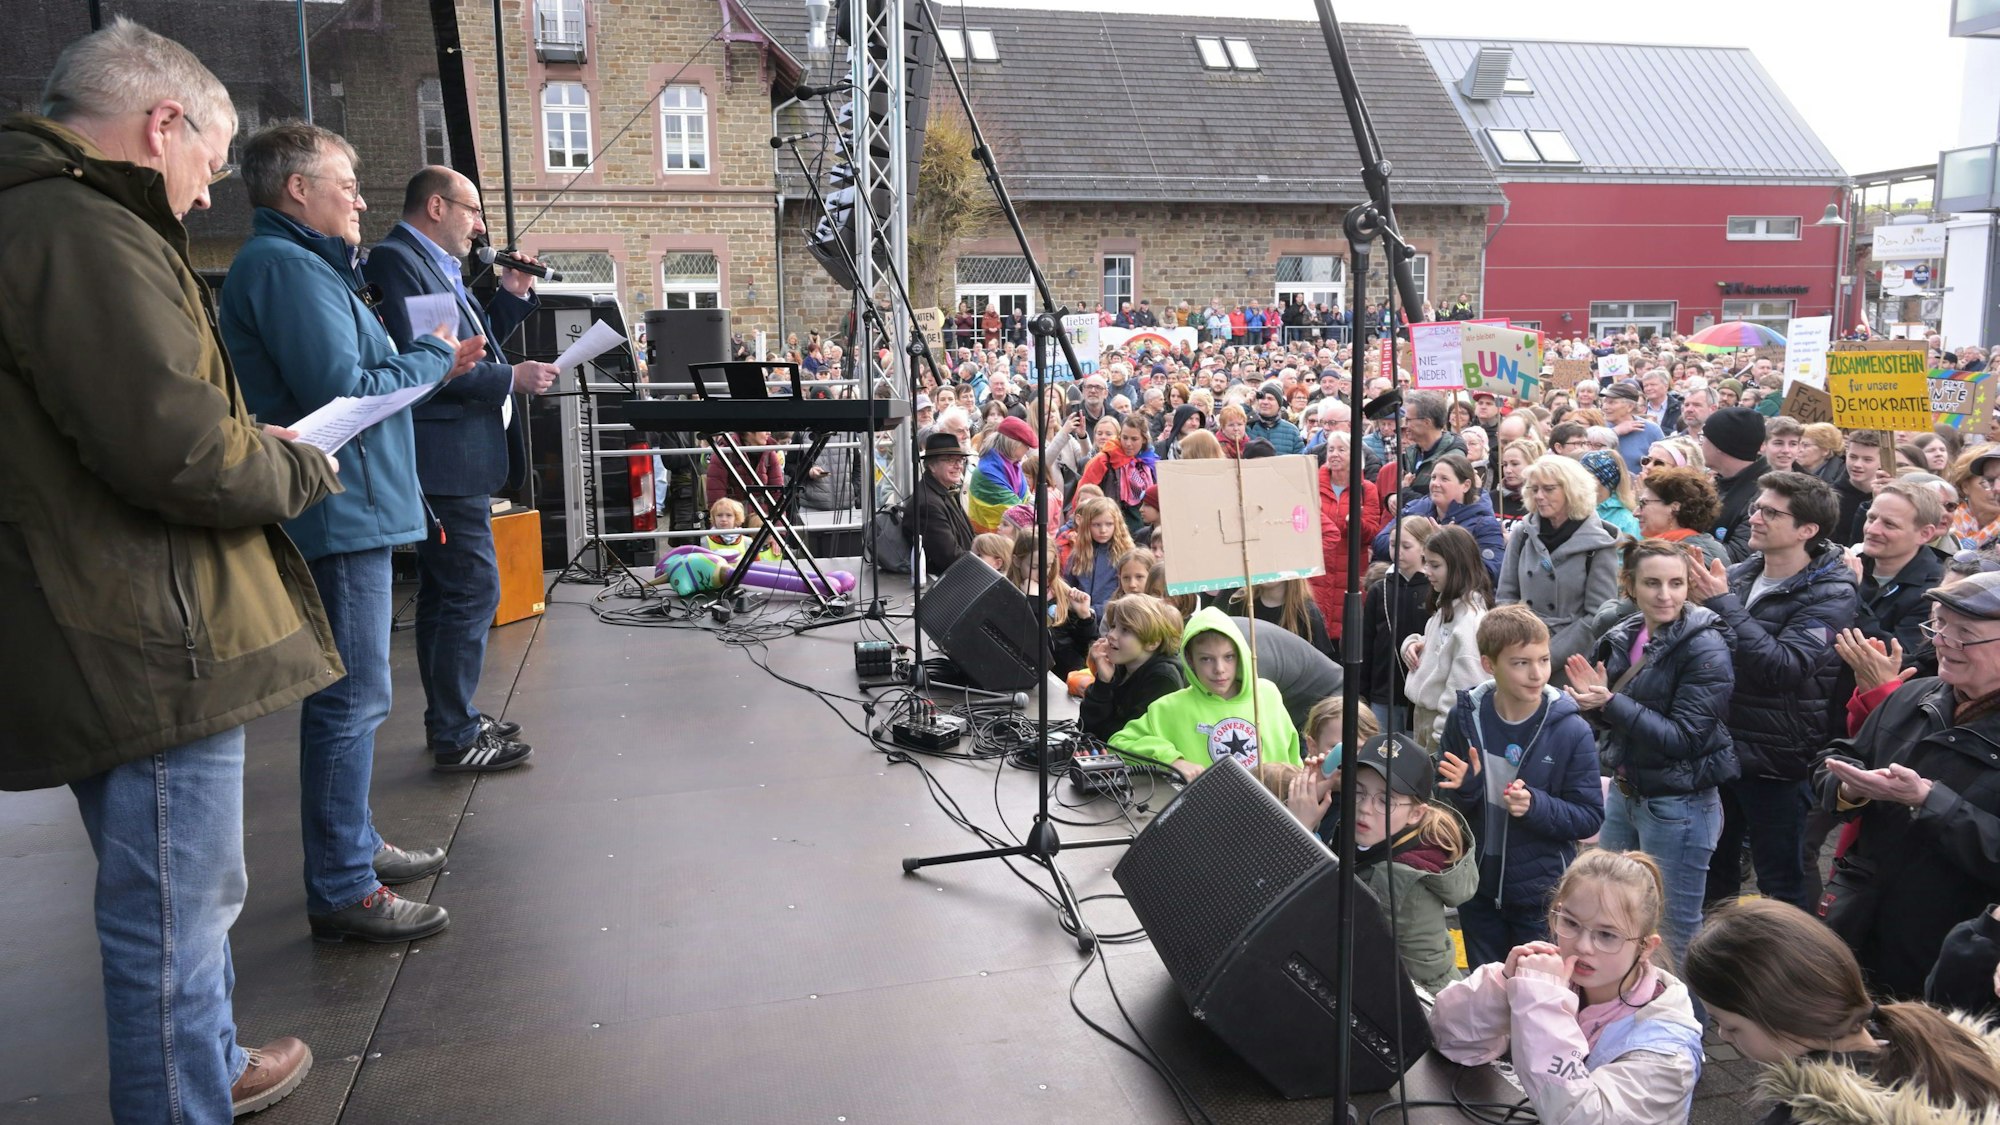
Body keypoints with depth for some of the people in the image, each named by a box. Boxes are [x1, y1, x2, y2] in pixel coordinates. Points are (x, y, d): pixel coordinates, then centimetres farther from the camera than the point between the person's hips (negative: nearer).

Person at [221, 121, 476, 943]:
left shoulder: (304, 264, 20)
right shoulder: (287, 267, -14)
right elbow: (341, 392, -22)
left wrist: (431, 361, 9)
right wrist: (432, 357, -8)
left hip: (346, 513, 11)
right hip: (337, 514, -11)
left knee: (351, 696, 18)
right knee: (352, 700, -6)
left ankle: (353, 846, 30)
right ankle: (342, 892, 2)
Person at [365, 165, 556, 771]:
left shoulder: (437, 266, 19)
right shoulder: (395, 261, -13)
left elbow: (468, 348, 23)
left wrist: (513, 297, 13)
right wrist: (509, 379, -19)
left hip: (462, 459, 11)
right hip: (443, 462, -11)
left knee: (445, 593, 16)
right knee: (473, 590, -8)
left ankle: (451, 719, 27)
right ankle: (456, 736, 1)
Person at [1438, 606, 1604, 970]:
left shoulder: (1571, 730, -12)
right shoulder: (1466, 717, -6)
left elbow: (1590, 817, -9)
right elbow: (1442, 800, 3)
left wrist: (1536, 806, -25)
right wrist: (1464, 787, -19)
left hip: (1542, 897, -3)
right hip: (1478, 889, 3)